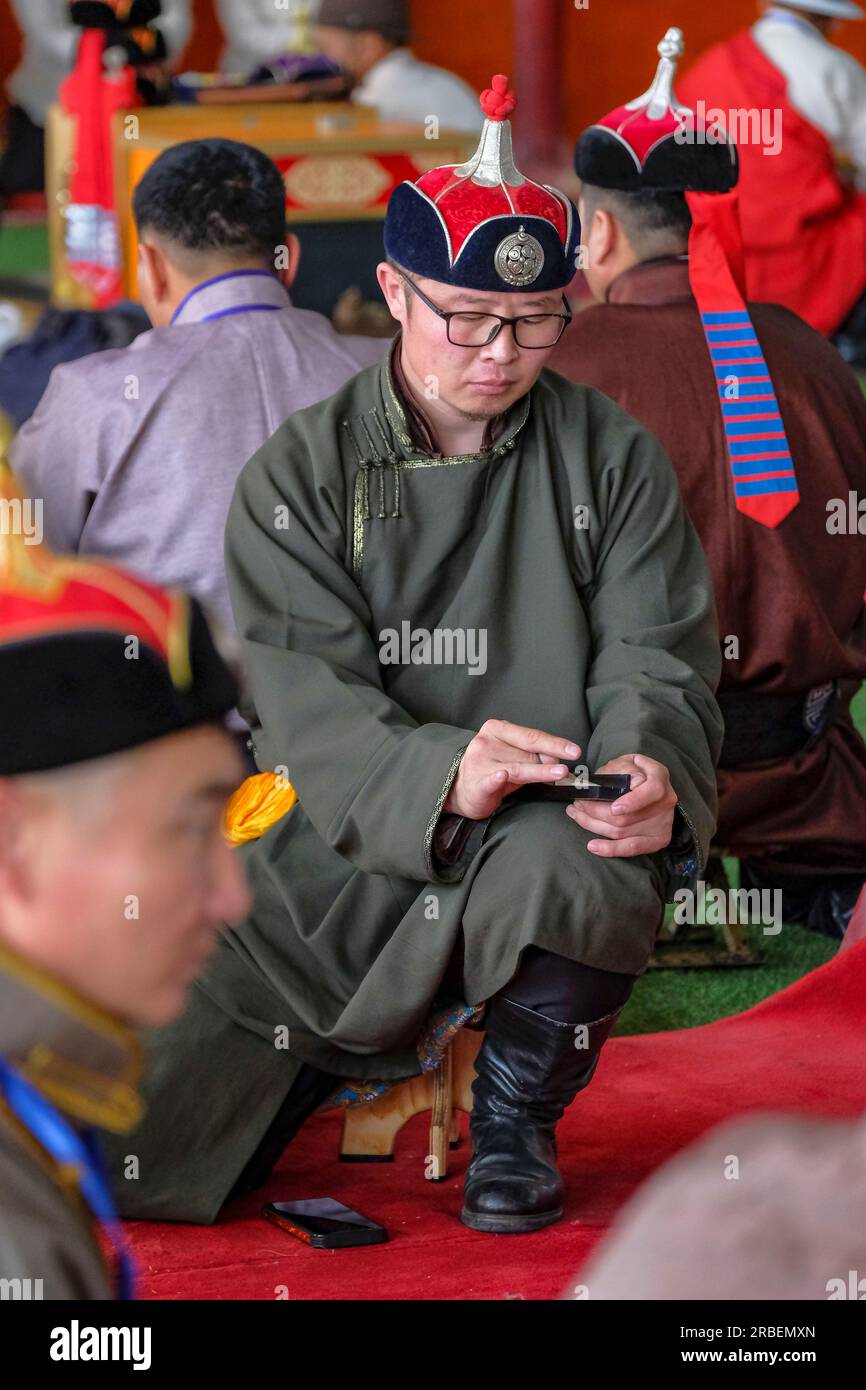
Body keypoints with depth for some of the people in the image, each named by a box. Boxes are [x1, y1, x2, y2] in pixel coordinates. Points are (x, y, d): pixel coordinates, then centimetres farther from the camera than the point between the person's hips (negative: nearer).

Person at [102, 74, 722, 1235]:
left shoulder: (612, 461, 4)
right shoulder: (299, 474, -1)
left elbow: (657, 660, -2)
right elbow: (309, 699, -12)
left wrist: (649, 770, -27)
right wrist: (440, 776, -33)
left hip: (545, 831, 0)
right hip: (343, 858, 1)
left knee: (564, 869, -40)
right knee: (122, 1162, -7)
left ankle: (518, 1117, -8)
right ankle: (342, 1054, 26)